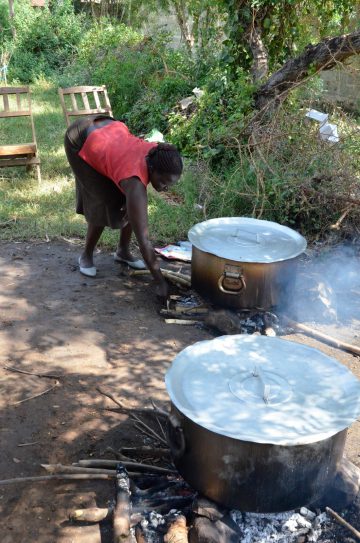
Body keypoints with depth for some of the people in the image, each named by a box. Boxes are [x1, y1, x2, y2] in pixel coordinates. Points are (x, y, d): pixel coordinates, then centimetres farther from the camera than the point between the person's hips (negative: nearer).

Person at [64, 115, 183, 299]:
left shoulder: (159, 154, -24)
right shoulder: (135, 182, -40)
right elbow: (143, 240, -39)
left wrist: (130, 200, -11)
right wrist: (160, 282, -35)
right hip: (82, 144, -7)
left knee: (132, 204, 1)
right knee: (104, 204, -10)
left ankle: (123, 251, 19)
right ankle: (86, 255, 13)